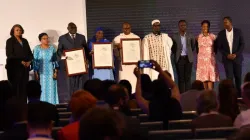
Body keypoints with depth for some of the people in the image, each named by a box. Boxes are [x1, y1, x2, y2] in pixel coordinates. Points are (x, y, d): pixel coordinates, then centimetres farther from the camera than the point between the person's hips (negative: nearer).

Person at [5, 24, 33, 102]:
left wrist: (29, 61, -3)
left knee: (24, 87, 0)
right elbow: (9, 54, -9)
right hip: (14, 67, -5)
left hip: (25, 67, 5)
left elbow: (30, 53, 17)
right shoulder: (10, 41, 2)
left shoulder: (24, 41, 18)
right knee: (15, 87, -9)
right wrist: (20, 61, -15)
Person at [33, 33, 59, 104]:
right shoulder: (37, 48, 1)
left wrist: (55, 71, 2)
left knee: (51, 88, 0)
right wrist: (36, 73, -7)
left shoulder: (52, 48, 9)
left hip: (50, 71, 3)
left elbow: (55, 60, 10)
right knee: (42, 88, -5)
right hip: (41, 72, -3)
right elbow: (35, 61, -1)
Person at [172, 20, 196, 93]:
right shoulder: (175, 36, -1)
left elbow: (193, 46, 14)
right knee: (181, 78, 2)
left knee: (188, 77, 2)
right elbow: (173, 48, 6)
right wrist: (176, 54, 1)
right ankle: (181, 94, 5)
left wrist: (189, 52, 9)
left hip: (188, 58, 1)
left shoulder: (190, 36, 3)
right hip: (179, 59, -1)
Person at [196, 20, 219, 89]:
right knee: (203, 77, 1)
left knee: (211, 77, -10)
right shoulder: (199, 37, 3)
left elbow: (216, 47, 10)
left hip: (210, 59, -1)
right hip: (202, 59, 1)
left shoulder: (213, 36, 0)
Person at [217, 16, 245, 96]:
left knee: (238, 77, 6)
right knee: (229, 77, -7)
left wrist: (236, 54, -13)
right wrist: (227, 55, -11)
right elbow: (219, 47, 2)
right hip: (227, 59, 0)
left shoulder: (238, 32, -2)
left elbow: (242, 44, -2)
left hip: (237, 57, 0)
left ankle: (239, 94, 20)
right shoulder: (221, 33, 0)